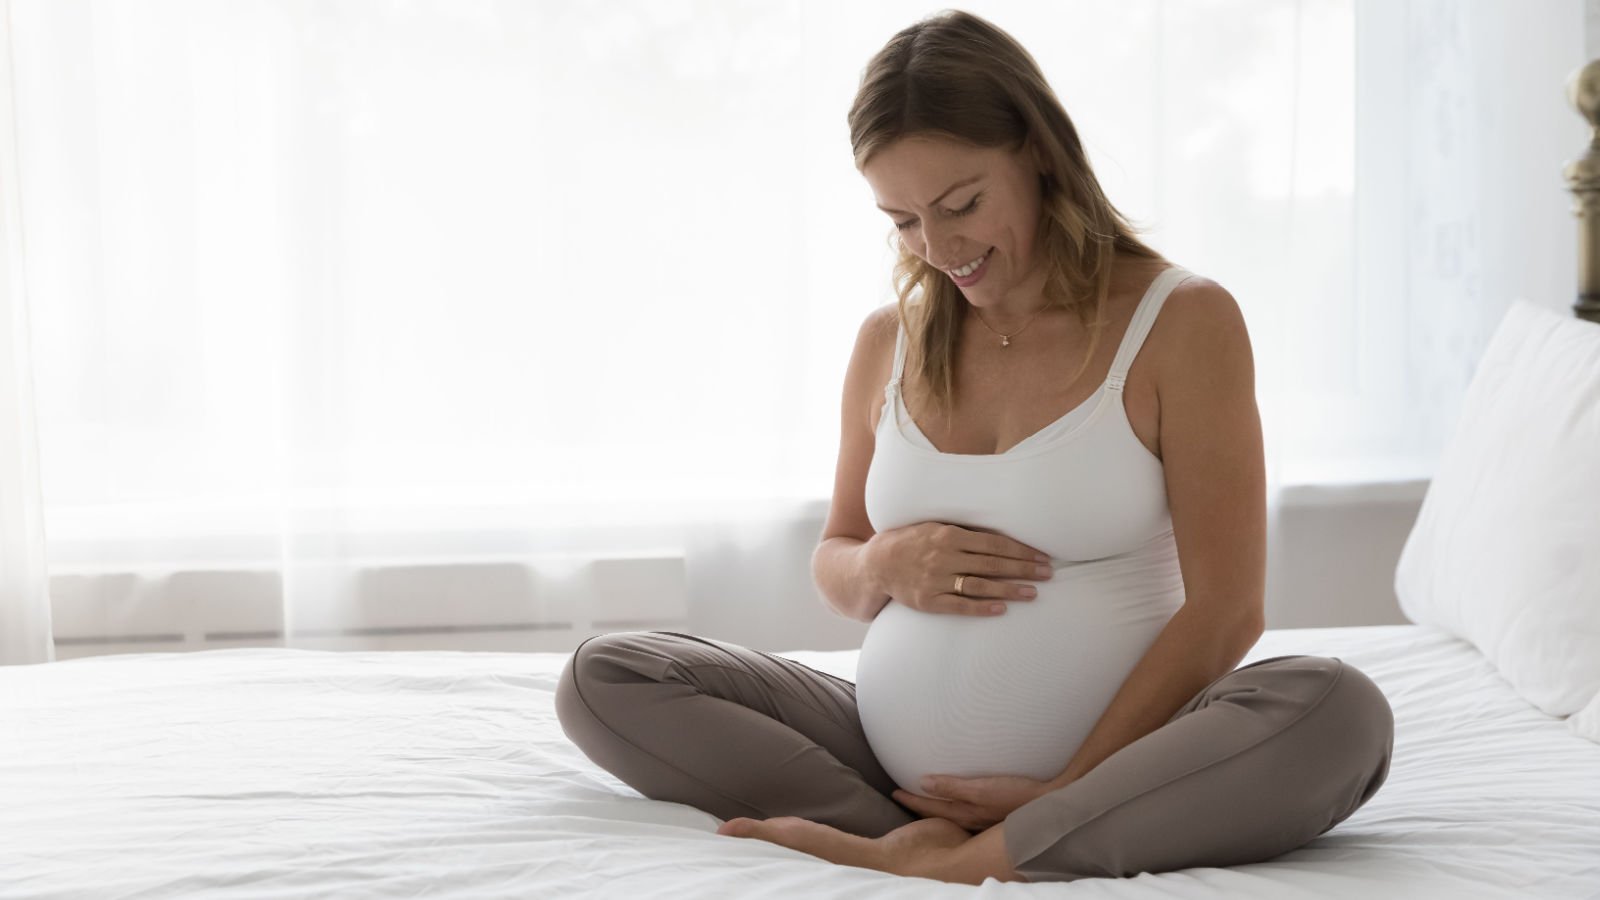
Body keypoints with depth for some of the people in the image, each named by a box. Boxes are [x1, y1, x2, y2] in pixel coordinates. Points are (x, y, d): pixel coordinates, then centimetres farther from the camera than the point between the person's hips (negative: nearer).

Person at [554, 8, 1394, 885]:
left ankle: (960, 860, -28)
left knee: (1339, 712, -33)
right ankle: (920, 839, -21)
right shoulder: (890, 338, 9)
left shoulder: (1183, 321, -3)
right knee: (601, 679, -9)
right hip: (894, 759, 4)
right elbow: (832, 565, 19)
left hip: (1118, 757, -4)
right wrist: (882, 567, -6)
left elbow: (1225, 609, -8)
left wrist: (1067, 788, -14)